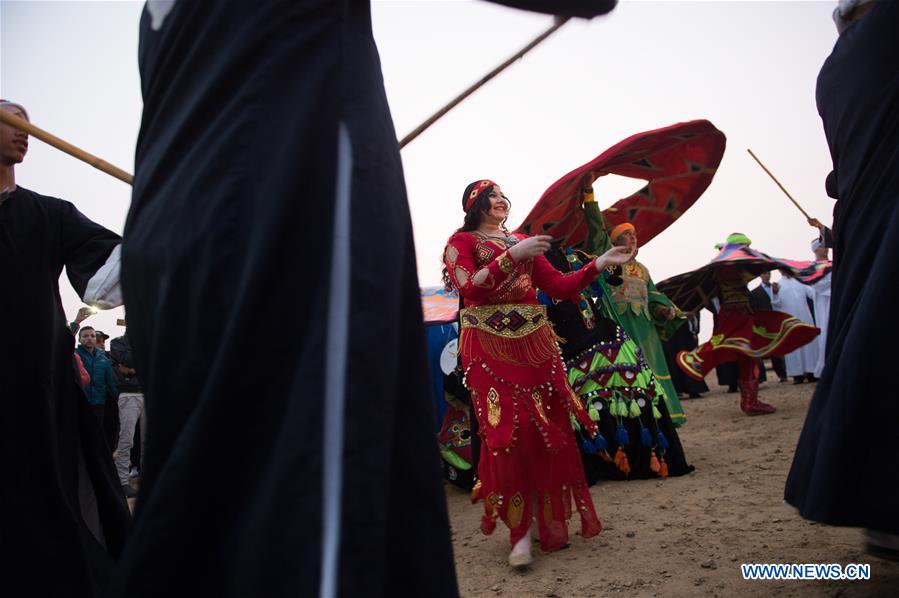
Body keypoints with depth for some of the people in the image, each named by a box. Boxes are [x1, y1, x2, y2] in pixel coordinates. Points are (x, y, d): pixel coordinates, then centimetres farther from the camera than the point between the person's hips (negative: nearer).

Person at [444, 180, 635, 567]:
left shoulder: (523, 244, 19)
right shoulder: (461, 242, 5)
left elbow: (560, 287, 11)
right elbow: (470, 287, -14)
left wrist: (600, 263, 1)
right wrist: (512, 256, -20)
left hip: (535, 346, 5)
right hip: (489, 348, -4)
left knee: (549, 429, 2)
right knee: (508, 431, -11)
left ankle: (549, 519, 17)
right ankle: (519, 529, 0)